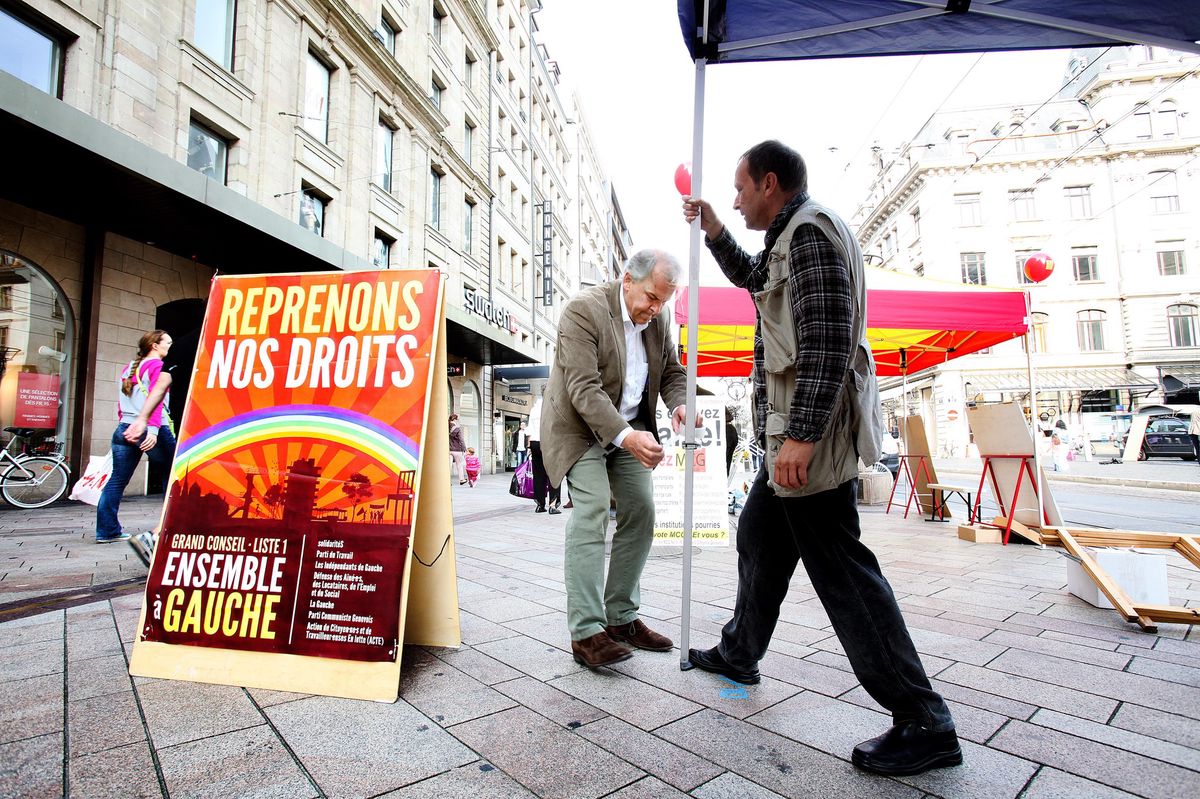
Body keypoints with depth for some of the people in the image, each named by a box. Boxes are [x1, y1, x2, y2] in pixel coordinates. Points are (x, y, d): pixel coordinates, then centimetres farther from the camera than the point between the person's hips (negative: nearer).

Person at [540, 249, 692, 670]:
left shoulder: (659, 319, 0)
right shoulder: (583, 309, -21)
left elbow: (672, 371, 9)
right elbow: (584, 388, -28)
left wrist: (680, 403, -15)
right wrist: (626, 436, -38)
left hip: (630, 427, 7)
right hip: (581, 426, -7)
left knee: (641, 511, 3)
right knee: (591, 512, -17)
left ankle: (621, 617, 15)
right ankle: (586, 632, -11)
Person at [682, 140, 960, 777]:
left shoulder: (811, 229, -12)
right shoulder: (788, 240, 19)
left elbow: (827, 342, -23)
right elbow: (750, 277, 40)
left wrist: (801, 436, -26)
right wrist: (711, 229, 31)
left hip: (812, 430, -11)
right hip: (792, 429, 11)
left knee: (839, 567, -6)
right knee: (758, 538, 19)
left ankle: (924, 724, 7)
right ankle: (739, 653, 37)